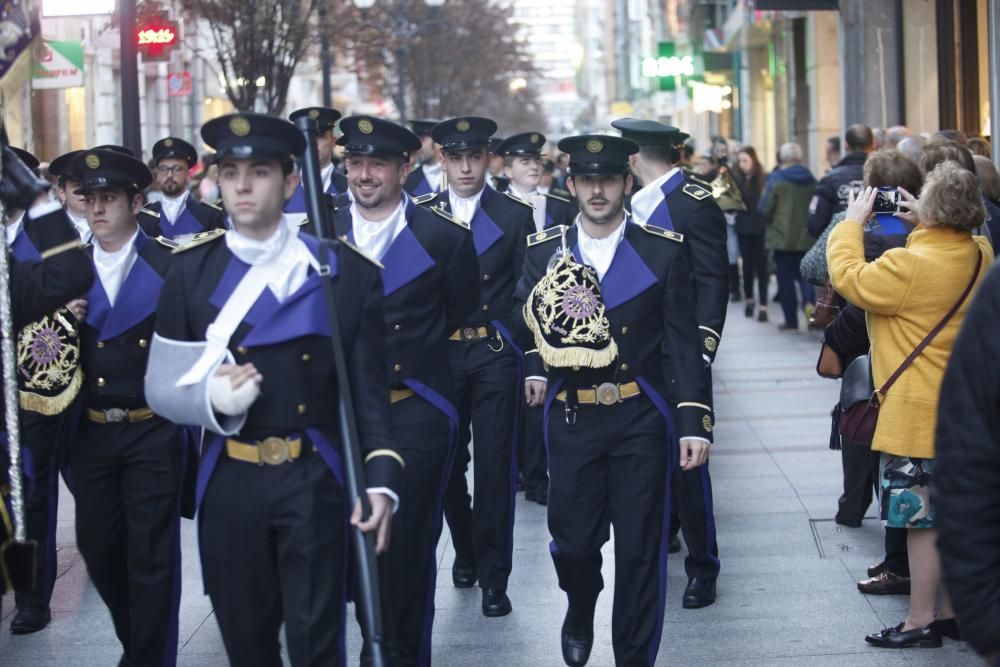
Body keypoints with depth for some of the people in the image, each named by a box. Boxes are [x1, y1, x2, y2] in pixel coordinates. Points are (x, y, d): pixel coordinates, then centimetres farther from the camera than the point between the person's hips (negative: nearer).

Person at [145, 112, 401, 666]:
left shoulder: (346, 271, -3)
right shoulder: (191, 273, 2)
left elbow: (369, 388, -3)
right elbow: (160, 386, 5)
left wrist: (380, 480, -14)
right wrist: (209, 397, -16)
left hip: (314, 482, -2)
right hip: (229, 484, 2)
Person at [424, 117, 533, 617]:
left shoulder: (515, 215, 2)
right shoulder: (419, 217, 5)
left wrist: (525, 354, -5)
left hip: (495, 355, -2)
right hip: (439, 354, 2)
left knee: (495, 464, -3)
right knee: (448, 462, 10)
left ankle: (493, 576, 5)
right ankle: (465, 551, 32)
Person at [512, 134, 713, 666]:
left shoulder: (663, 251, -1)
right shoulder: (544, 252, 4)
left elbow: (683, 343, -2)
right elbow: (526, 325, 10)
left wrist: (695, 423, -9)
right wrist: (538, 369, -13)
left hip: (641, 417, -1)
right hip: (571, 418, 1)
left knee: (640, 548, 1)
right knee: (573, 540, 5)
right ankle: (580, 610, 38)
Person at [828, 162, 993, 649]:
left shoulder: (912, 265, -23)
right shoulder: (981, 255, 2)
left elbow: (848, 278, -16)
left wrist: (853, 222, -4)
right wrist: (925, 226, 13)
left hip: (918, 410, -8)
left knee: (921, 518, -2)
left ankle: (921, 622, 4)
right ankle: (951, 611, 25)